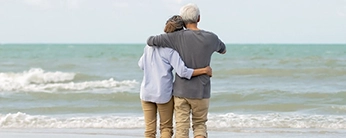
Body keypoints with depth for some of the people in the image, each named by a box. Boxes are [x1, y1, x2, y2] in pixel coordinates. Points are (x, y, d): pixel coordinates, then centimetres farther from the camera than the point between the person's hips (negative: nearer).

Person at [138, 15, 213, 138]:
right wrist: (204, 70, -11)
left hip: (146, 92, 4)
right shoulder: (171, 49, -12)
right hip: (163, 93, -4)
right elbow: (183, 72, -20)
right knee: (166, 128, 11)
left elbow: (141, 64, 17)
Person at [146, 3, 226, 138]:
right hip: (201, 92, 1)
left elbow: (150, 41, -9)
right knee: (200, 125, 16)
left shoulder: (178, 37, -12)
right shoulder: (211, 38, -4)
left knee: (182, 127, 3)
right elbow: (222, 49, 17)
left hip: (181, 91, -1)